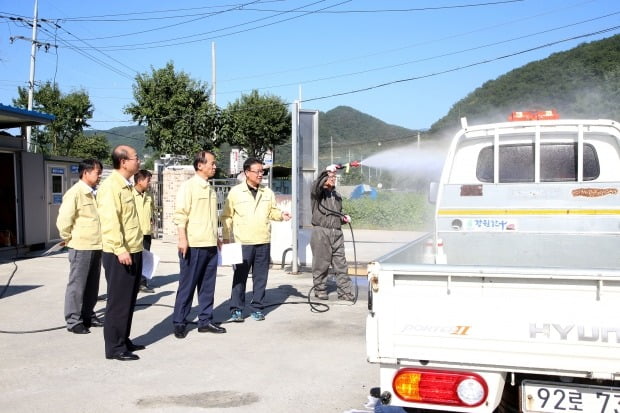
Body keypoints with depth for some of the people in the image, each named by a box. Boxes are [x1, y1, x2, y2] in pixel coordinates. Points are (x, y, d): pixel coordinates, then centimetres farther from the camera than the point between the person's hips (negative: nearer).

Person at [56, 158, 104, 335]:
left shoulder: (92, 193, 12)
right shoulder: (75, 192, -13)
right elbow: (63, 220, -17)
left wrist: (99, 240, 13)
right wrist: (68, 238, -5)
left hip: (95, 246, 8)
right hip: (81, 247, -8)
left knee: (92, 284, 15)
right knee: (77, 284, 1)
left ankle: (88, 315, 27)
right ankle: (73, 321, 10)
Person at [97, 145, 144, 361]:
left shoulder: (125, 185, 16)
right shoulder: (110, 186, -15)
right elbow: (109, 221, -23)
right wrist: (120, 249, -27)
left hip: (133, 251, 10)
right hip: (119, 254, -10)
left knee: (129, 300, 15)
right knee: (118, 301, -2)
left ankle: (123, 341, 26)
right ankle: (114, 348, 6)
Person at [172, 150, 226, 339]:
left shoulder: (210, 188, 16)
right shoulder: (188, 186, -7)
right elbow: (180, 215, -13)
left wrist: (216, 238, 21)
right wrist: (182, 239, -20)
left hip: (210, 245, 7)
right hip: (194, 245, -7)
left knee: (208, 286, 10)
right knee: (187, 285, -1)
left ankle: (205, 321, 17)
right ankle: (179, 323, 8)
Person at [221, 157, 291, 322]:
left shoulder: (268, 193, 10)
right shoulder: (235, 192, -1)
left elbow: (272, 211, 15)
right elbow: (227, 216, 2)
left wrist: (281, 215, -7)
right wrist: (226, 237, 0)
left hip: (263, 242, 4)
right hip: (243, 242, -4)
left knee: (260, 277, 8)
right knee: (240, 276, 0)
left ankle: (257, 308, 19)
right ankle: (236, 309, 10)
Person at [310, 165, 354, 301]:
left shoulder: (337, 195, 22)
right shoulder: (318, 192, 1)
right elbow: (317, 185, -24)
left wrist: (344, 218, 10)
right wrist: (327, 172, -36)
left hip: (337, 233, 6)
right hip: (321, 232, -6)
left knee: (341, 264, 3)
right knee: (321, 265, 2)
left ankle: (345, 292, 7)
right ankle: (320, 291, 14)